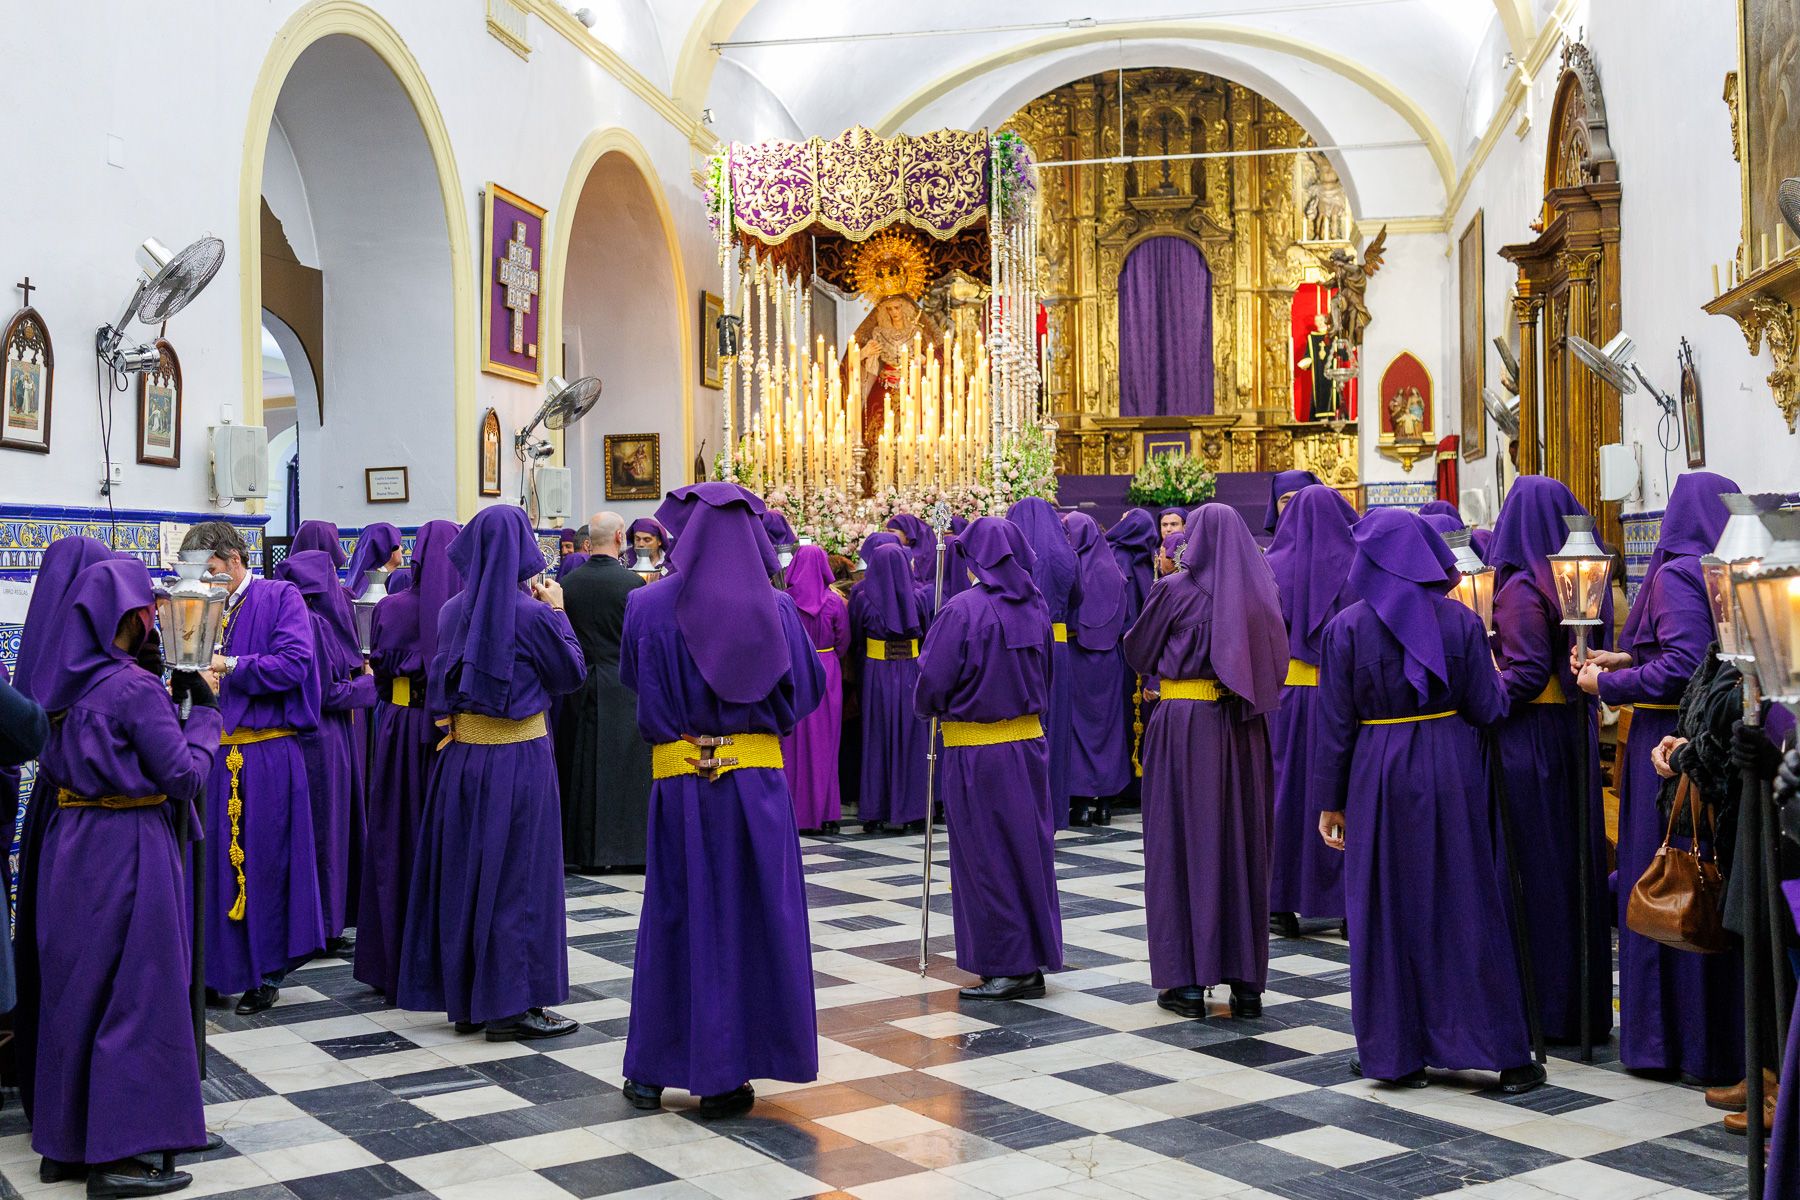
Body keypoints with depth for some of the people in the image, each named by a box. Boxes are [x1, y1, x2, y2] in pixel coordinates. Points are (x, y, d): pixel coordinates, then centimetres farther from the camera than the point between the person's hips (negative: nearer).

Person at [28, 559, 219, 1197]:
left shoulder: (64, 682, 6)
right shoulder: (137, 688, -17)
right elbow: (183, 774, -14)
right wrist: (204, 710, -1)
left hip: (68, 844, 8)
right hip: (127, 850, -8)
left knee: (75, 987, 16)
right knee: (136, 994, 1)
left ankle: (63, 1142, 26)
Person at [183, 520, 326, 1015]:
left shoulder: (281, 598, -2)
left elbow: (294, 663, -14)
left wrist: (231, 666, -15)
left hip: (267, 755, -5)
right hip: (215, 753, 5)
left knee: (264, 864, 2)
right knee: (214, 862, 7)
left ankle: (267, 974, 14)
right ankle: (217, 970, 18)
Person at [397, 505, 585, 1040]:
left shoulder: (453, 610, 3)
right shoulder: (531, 615, -15)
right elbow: (570, 674, -4)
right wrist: (557, 611, 7)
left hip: (459, 752, 6)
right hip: (518, 756, -6)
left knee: (462, 870, 13)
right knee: (517, 874, 2)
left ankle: (464, 998, 22)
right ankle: (512, 1003, 7)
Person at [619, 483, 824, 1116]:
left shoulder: (648, 607, -5)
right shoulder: (776, 609, -4)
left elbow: (632, 680, 10)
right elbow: (808, 689, 4)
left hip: (680, 782, 0)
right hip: (758, 779, 0)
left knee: (675, 917, 11)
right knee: (753, 918, 7)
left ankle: (652, 1071, 20)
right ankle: (725, 1077, 12)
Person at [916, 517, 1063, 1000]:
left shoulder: (963, 610, -17)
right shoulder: (1036, 606, 3)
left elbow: (932, 684, -15)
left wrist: (930, 707, 5)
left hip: (976, 753, -6)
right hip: (1029, 741, 6)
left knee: (987, 856, 4)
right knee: (1028, 848, 13)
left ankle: (1006, 968, 10)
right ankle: (1035, 959, 21)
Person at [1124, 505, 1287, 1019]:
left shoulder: (1174, 591, -8)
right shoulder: (1261, 593, 5)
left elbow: (1139, 654, 3)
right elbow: (1277, 665, 14)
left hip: (1184, 726, -4)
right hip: (1245, 732, 4)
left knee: (1185, 841, 3)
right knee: (1243, 842, 9)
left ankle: (1187, 980, 4)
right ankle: (1247, 980, 13)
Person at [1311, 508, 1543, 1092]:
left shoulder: (1346, 628, -6)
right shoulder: (1461, 621, -2)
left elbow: (1334, 724, -5)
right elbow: (1487, 709, -2)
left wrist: (1330, 801, 3)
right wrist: (1495, 677, 20)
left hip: (1378, 777, -2)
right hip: (1452, 773, 2)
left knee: (1386, 907, 8)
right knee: (1466, 905, 9)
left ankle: (1396, 1051, 14)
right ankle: (1506, 1053, 14)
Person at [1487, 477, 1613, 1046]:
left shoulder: (1521, 586, -14)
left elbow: (1528, 672, -21)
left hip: (1528, 737, -7)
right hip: (1577, 734, 7)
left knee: (1533, 868, 0)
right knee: (1576, 862, 13)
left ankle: (1546, 1004, 6)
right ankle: (1588, 1001, 21)